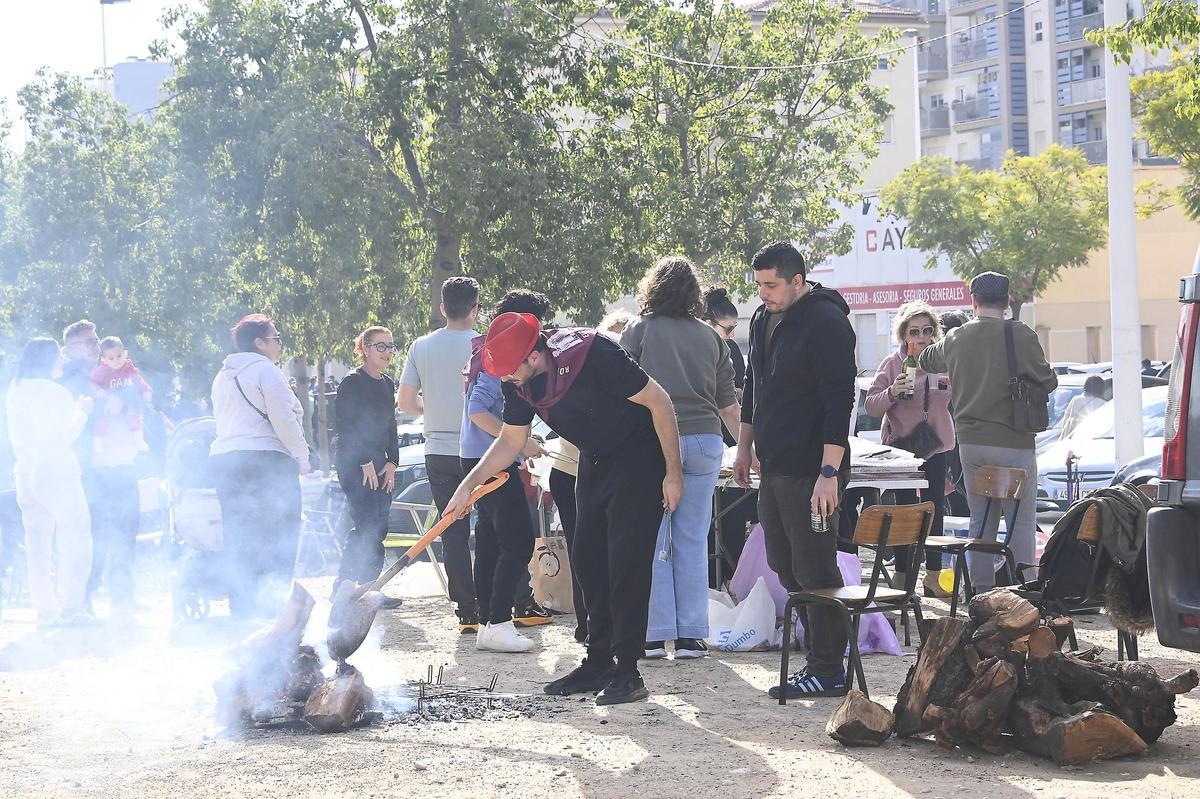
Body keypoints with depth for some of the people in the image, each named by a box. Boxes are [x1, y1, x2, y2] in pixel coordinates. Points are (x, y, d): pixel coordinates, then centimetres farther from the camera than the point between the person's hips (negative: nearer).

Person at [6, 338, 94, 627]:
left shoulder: (14, 393, 12)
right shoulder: (54, 393, -12)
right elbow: (64, 436, -14)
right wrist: (81, 412, -1)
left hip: (26, 473, 7)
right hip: (55, 471, -7)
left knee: (38, 542, 8)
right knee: (75, 537, -3)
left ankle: (44, 608, 7)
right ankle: (70, 606, -10)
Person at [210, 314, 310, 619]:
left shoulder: (223, 376, 20)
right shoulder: (265, 370, -6)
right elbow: (284, 419, -13)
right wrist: (302, 456, -2)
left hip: (224, 459, 8)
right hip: (267, 460, -8)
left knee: (239, 542, 10)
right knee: (278, 540, -6)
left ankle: (241, 611, 10)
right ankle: (270, 608, -12)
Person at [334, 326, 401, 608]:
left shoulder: (387, 384, 14)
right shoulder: (352, 383, -9)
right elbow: (344, 426, -14)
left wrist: (392, 463, 7)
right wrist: (366, 463, -15)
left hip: (379, 464, 8)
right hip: (354, 465, -8)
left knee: (376, 529, 7)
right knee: (369, 527, -12)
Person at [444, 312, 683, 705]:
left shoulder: (592, 356, -30)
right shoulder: (519, 381, -7)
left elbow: (659, 401, -23)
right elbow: (510, 442, 8)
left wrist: (673, 474, -20)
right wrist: (468, 485, -4)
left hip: (639, 455, -8)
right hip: (595, 460, 8)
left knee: (627, 562, -13)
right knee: (588, 559, 7)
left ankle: (627, 671, -9)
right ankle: (598, 663, 16)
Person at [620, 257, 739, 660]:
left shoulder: (638, 331, 2)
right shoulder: (710, 337, 12)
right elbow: (728, 404, 14)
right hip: (704, 444, 3)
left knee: (652, 541, 3)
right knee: (693, 542, 7)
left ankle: (654, 634, 3)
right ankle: (691, 635, 7)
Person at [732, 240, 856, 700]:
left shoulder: (826, 324, -15)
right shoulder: (763, 320, 13)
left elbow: (839, 402, -19)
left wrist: (829, 472, -23)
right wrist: (745, 449, 24)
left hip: (810, 471, -9)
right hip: (773, 466, 9)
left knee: (814, 569, -5)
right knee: (784, 563, 12)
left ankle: (828, 670, 2)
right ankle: (822, 653, 21)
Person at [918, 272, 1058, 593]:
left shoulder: (954, 338, 6)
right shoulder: (1021, 336, -12)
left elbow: (926, 361, 26)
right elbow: (1048, 382, -5)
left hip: (969, 442, 5)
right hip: (1012, 443, -5)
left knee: (980, 520, 13)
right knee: (1020, 522, -1)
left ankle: (980, 589, 15)